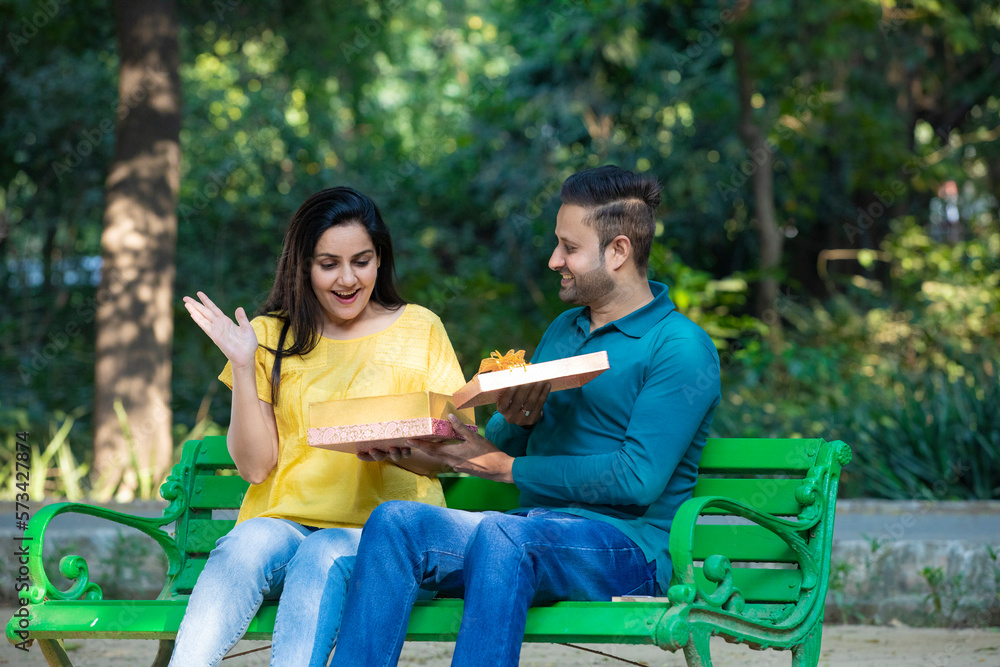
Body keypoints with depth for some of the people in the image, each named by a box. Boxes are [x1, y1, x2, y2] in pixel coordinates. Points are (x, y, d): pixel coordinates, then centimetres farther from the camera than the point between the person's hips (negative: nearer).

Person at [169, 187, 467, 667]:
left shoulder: (420, 330, 10)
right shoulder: (272, 337, 13)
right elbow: (254, 466, 6)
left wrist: (397, 450, -16)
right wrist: (242, 365, -4)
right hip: (285, 522, 1)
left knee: (323, 557, -35)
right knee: (245, 545, -33)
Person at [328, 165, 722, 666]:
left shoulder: (682, 348, -4)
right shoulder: (563, 331, 22)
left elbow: (638, 479, -14)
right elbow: (501, 444, 22)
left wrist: (506, 467, -9)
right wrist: (514, 421, -4)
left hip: (627, 550, -7)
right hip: (540, 531, 7)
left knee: (501, 535, -38)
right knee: (395, 520, -20)